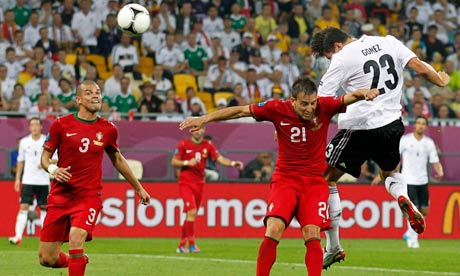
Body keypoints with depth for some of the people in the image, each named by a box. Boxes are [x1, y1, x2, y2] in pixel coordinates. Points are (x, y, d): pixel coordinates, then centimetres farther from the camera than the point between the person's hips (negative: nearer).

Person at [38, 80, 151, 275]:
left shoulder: (108, 130, 4)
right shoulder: (61, 125, -2)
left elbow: (117, 160, 20)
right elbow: (45, 156, 5)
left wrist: (139, 188, 27)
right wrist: (53, 169, -18)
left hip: (89, 195, -1)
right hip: (60, 195, 1)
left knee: (76, 239, -28)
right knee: (47, 259, 1)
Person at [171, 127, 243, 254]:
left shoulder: (208, 145, 4)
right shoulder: (183, 144, -4)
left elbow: (220, 158, -5)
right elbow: (173, 162, -2)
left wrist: (233, 163, -22)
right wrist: (187, 162, -18)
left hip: (199, 183, 4)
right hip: (185, 183, -4)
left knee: (191, 215, 9)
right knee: (192, 211, -18)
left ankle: (181, 245, 19)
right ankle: (191, 244, -14)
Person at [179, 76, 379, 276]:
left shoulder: (324, 107, -7)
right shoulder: (278, 109, -7)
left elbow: (350, 98, -13)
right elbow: (240, 111, 0)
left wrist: (364, 93, -37)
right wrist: (205, 119, -1)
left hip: (314, 181, 0)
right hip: (285, 179, 0)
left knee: (312, 236, -15)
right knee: (273, 231, -17)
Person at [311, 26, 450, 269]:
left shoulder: (343, 59, -7)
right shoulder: (388, 42, 7)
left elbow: (320, 102, -9)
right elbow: (420, 68, 4)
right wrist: (442, 81, 24)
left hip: (359, 128, -6)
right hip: (392, 126, 6)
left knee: (325, 179, 8)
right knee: (391, 173, 31)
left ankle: (333, 247, 7)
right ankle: (403, 199, -6)